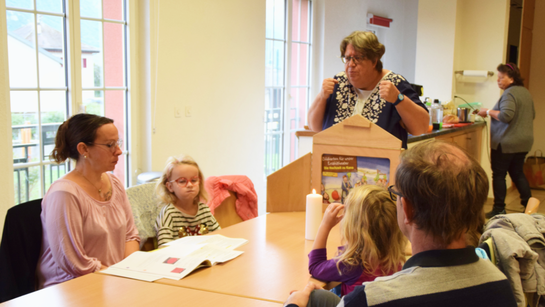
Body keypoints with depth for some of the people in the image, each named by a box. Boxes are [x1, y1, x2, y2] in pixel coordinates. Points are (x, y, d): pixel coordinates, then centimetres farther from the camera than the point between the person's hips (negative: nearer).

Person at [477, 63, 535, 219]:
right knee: (517, 173, 18)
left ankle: (499, 209, 5)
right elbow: (532, 115, 23)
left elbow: (505, 115, -29)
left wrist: (489, 112, -16)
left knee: (499, 174, 0)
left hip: (506, 143, -9)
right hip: (524, 142, 9)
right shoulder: (526, 92, 13)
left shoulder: (509, 94, -17)